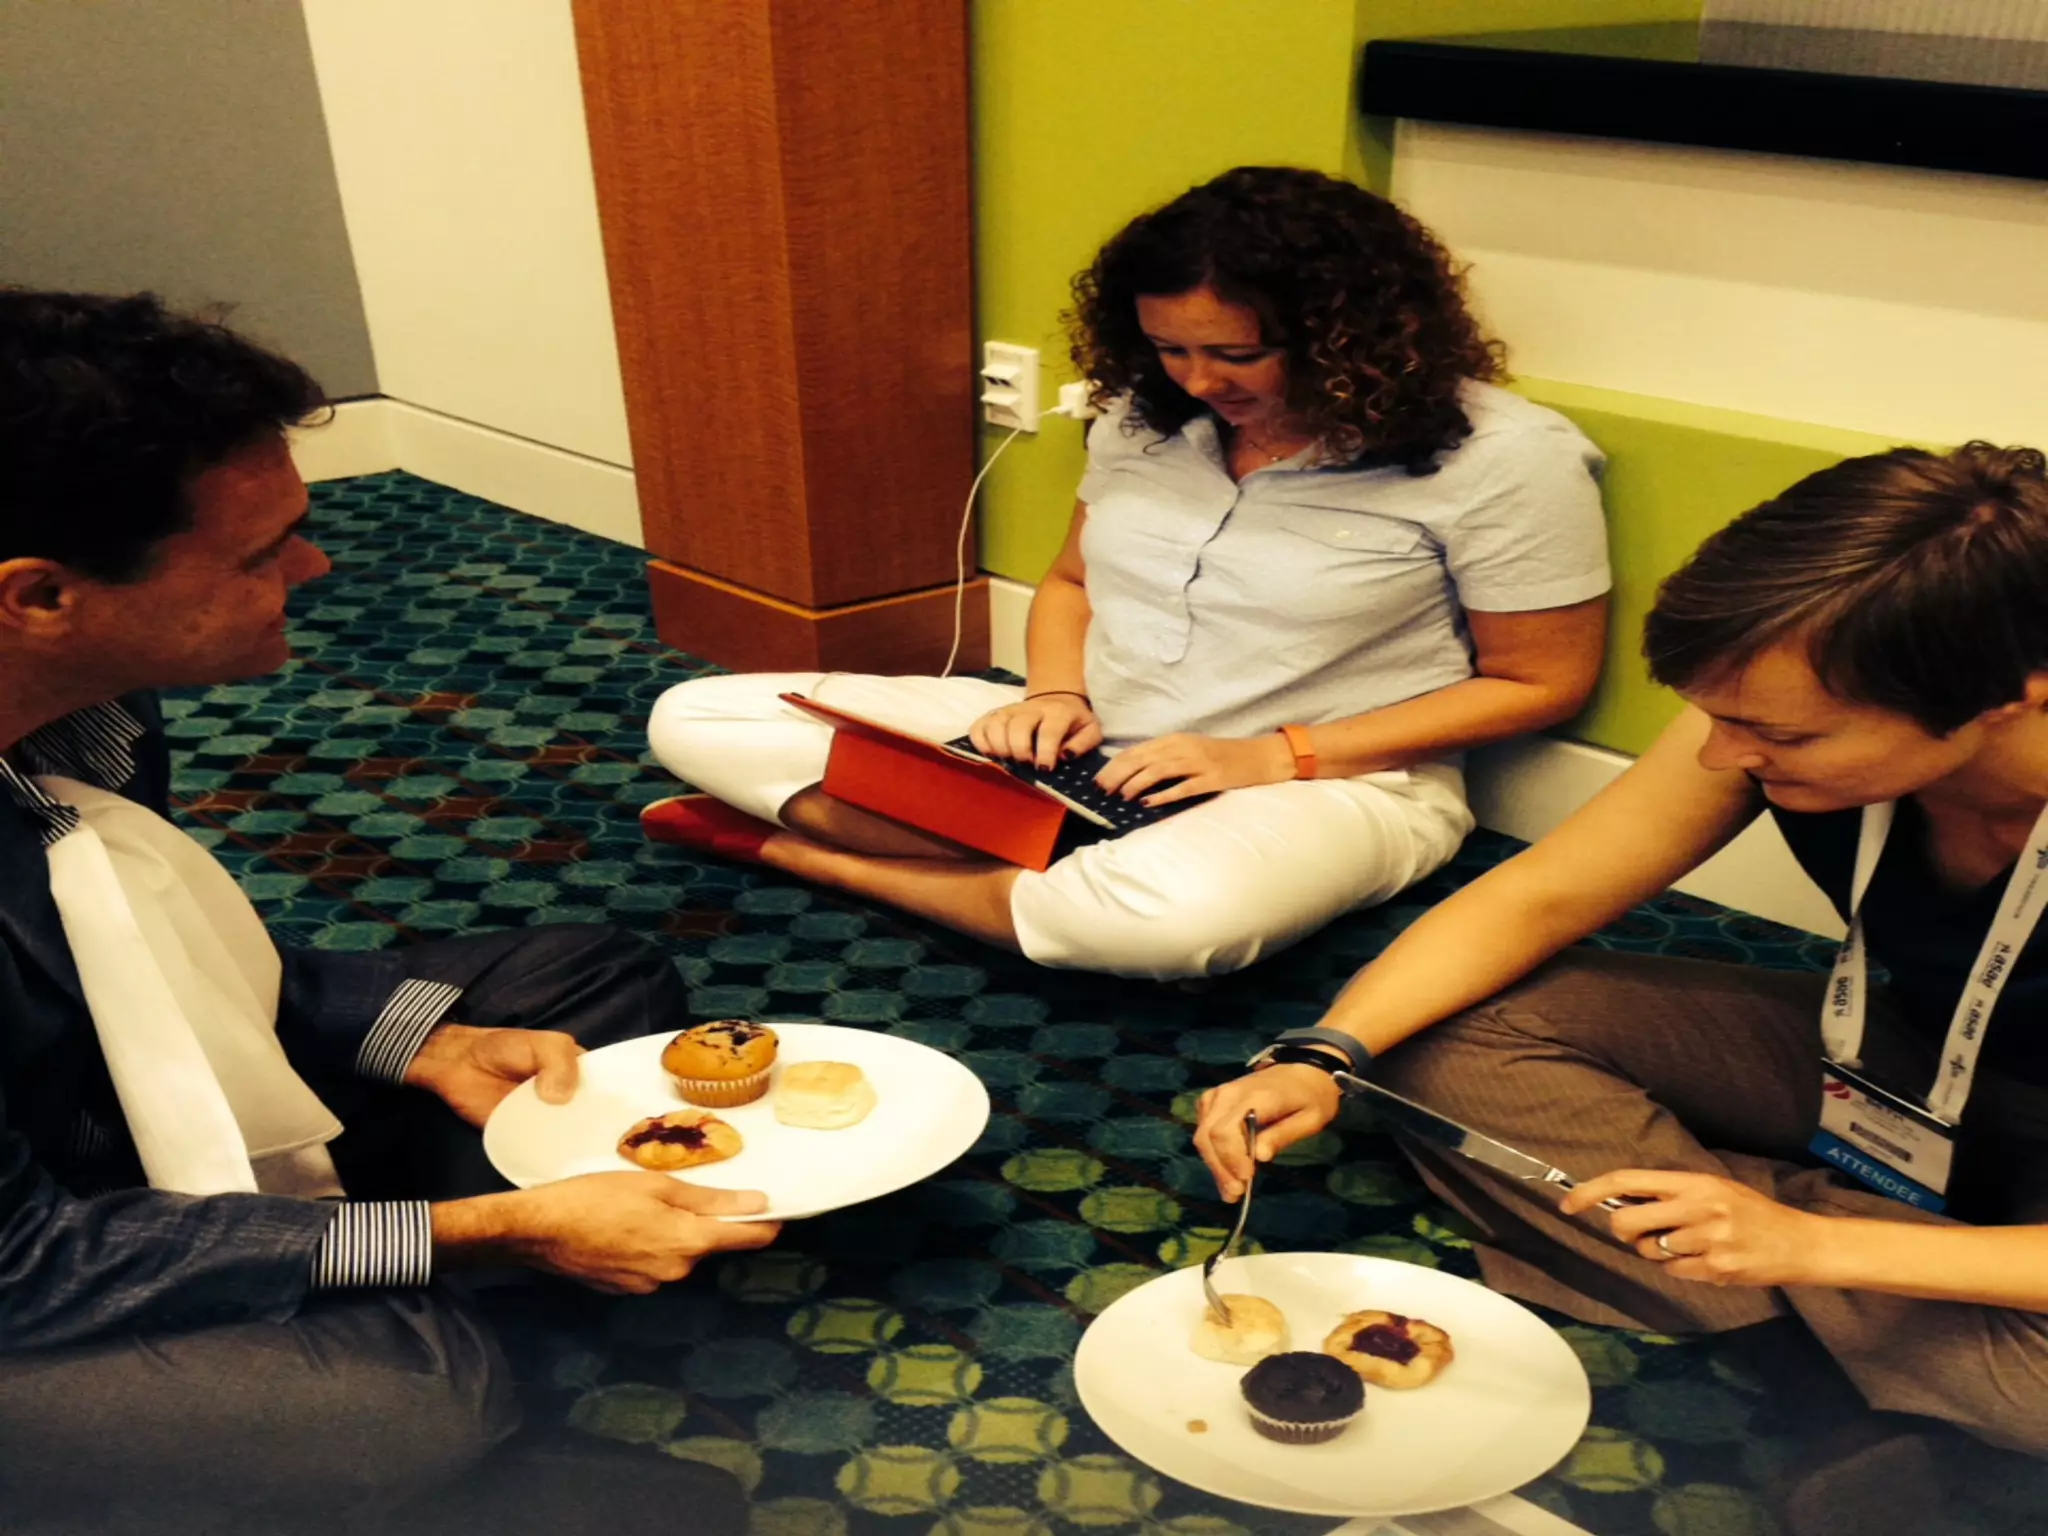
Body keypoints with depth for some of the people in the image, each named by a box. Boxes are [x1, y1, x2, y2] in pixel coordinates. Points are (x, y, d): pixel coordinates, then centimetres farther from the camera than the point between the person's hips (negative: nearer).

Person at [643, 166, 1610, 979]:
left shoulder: (1500, 458, -13)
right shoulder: (1147, 415, 3)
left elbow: (1542, 684, -7)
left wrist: (1276, 757, -16)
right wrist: (1057, 697, -8)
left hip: (1325, 783, -3)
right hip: (1090, 757, 4)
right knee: (694, 720, -5)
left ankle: (806, 849, -17)